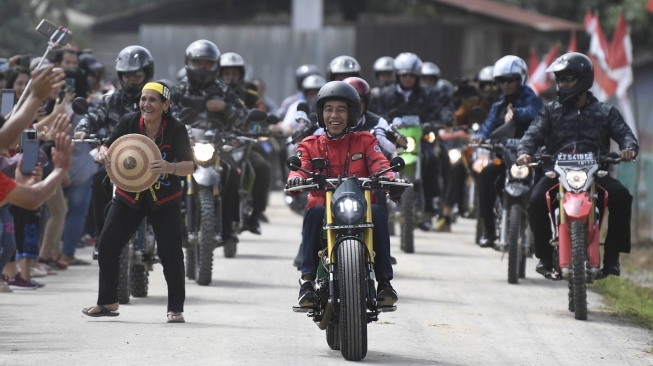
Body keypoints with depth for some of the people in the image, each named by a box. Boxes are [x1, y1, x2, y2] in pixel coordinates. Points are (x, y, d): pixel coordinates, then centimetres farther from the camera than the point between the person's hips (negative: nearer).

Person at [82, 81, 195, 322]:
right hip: (129, 195, 3)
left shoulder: (176, 130, -16)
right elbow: (109, 146, 0)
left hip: (164, 198, -3)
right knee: (107, 245, 0)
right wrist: (103, 152, -24)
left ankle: (176, 308, 4)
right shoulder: (129, 123, -9)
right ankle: (107, 302, 16)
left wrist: (171, 167, -40)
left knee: (170, 253, -9)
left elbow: (190, 166, -19)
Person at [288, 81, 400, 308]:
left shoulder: (365, 141, 15)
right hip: (325, 208, 0)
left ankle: (384, 279, -27)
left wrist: (390, 179, -28)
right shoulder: (310, 145, 15)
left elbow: (379, 164, -4)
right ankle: (307, 279, -32)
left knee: (377, 212, -32)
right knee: (315, 213, -33)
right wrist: (296, 179, -30)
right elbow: (300, 167, -4)